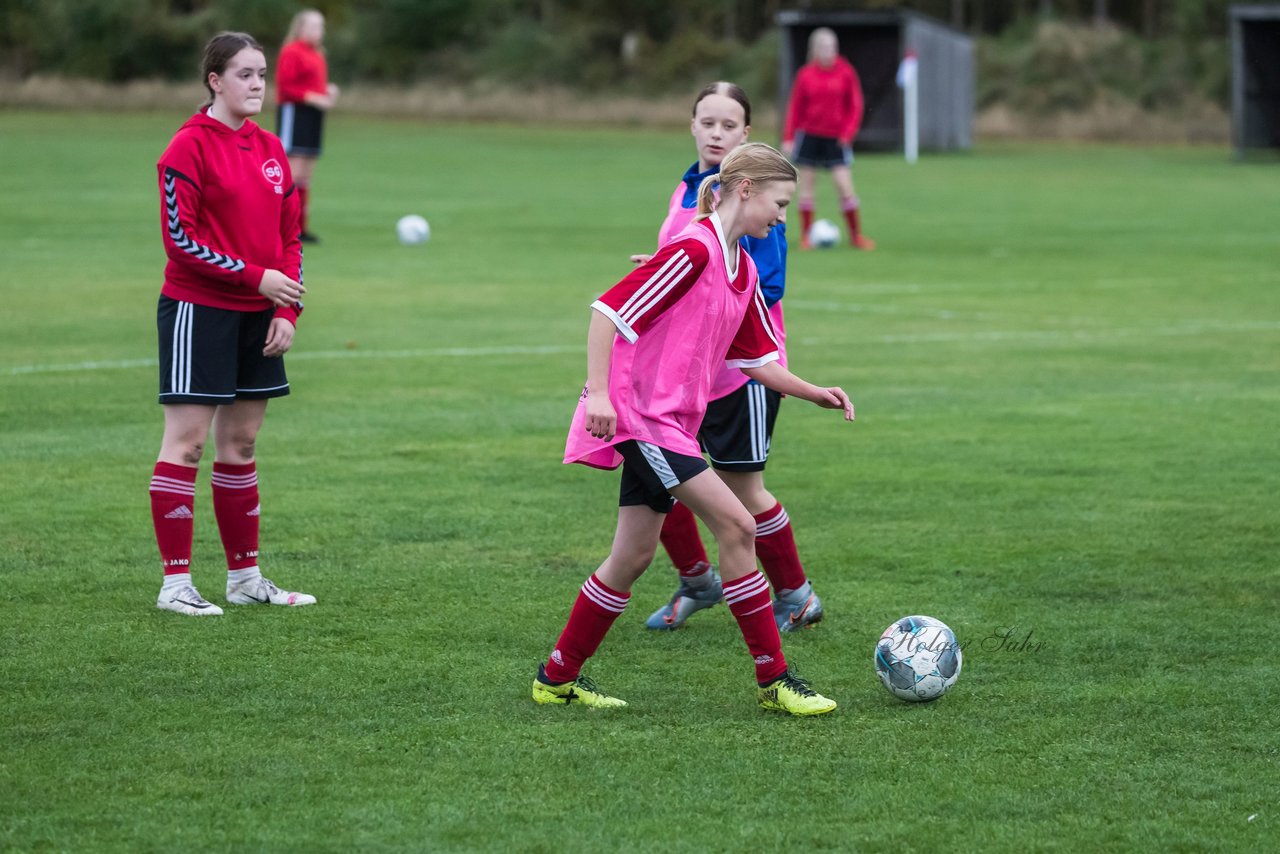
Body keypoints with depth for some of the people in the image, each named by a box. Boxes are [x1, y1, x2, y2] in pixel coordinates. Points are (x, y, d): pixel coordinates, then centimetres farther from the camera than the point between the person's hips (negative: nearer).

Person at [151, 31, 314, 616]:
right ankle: (175, 584, -5)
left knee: (240, 442, 11)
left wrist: (288, 309, 3)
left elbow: (290, 235, 15)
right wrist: (255, 277, -17)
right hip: (198, 310, -7)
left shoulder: (270, 150, 11)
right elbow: (180, 237, -14)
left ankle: (245, 578, 17)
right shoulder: (191, 146, -10)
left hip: (257, 317, 7)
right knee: (187, 440, -7)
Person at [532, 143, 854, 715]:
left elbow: (755, 358, 20)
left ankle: (558, 678, 22)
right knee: (736, 526, -13)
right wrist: (598, 391, -24)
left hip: (670, 421, 10)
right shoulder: (693, 250, -16)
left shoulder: (742, 270, 12)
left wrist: (814, 393, 10)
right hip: (641, 415, -10)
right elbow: (609, 309, -19)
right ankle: (773, 679, -8)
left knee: (633, 557, 11)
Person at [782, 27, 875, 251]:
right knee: (806, 187, 4)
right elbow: (795, 107, 5)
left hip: (836, 138, -1)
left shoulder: (845, 73, -1)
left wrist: (848, 133, -8)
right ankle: (805, 236, 13)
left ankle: (856, 235, 3)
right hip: (809, 135, 1)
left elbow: (855, 106, 2)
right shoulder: (805, 74, 0)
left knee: (845, 186, -8)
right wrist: (788, 138, 0)